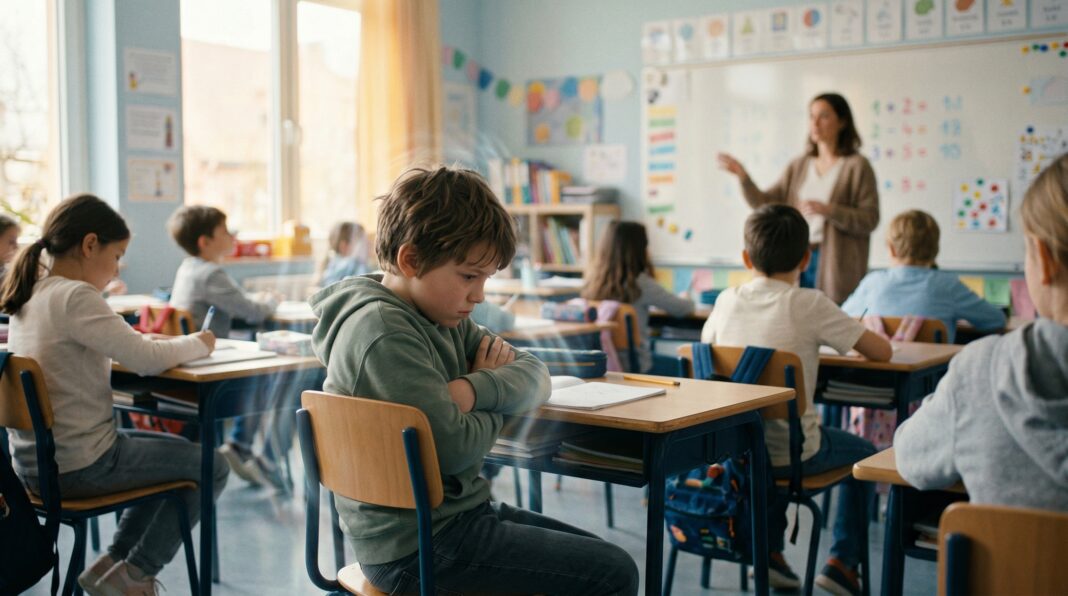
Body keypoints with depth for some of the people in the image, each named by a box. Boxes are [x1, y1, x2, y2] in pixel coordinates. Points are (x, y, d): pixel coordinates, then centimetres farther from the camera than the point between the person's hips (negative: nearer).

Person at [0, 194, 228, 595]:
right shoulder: (75, 297, -20)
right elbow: (146, 359, -19)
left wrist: (175, 342, 6)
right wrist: (198, 344, -1)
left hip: (33, 464, 9)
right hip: (80, 467, -9)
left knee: (171, 451, 28)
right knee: (212, 467, 7)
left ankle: (115, 562, 22)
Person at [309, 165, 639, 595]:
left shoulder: (443, 318, 7)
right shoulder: (382, 333, -21)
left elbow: (535, 377, 4)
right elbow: (454, 448, -24)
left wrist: (473, 389, -17)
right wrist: (493, 392, -4)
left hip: (451, 514, 9)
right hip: (416, 547, -9)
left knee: (601, 556, 18)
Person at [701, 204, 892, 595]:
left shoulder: (727, 301, -2)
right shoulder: (809, 305, -14)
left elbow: (707, 342, 19)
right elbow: (882, 353, -9)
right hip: (792, 454, -4)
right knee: (864, 453, 24)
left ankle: (769, 550, 31)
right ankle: (843, 561, 20)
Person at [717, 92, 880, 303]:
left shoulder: (857, 166, -2)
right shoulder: (799, 166, 12)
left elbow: (869, 219, -8)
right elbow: (766, 204, 5)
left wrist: (827, 210, -20)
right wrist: (742, 175, -9)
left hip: (835, 265, -4)